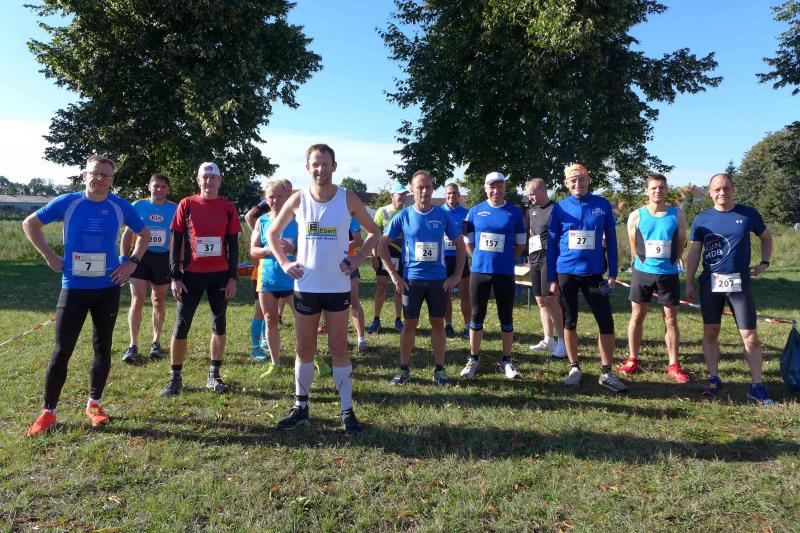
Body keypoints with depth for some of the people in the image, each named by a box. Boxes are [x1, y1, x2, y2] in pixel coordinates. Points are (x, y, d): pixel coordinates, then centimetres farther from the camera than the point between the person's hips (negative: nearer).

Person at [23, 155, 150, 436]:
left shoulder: (121, 207, -2)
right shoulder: (66, 202, -5)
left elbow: (144, 234, 13)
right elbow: (30, 224, 8)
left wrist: (133, 262, 0)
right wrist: (50, 257, 0)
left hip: (108, 288, 2)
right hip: (74, 287, -1)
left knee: (102, 348, 9)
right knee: (62, 351, -1)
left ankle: (94, 404, 25)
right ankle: (48, 412, 13)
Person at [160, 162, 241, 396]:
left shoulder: (228, 208, 3)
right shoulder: (186, 205, 0)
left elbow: (233, 245, 4)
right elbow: (176, 243, 2)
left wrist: (232, 277, -2)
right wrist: (175, 277, -5)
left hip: (220, 275, 1)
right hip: (191, 274, -1)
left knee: (219, 324, 8)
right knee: (181, 326, 2)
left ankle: (213, 376, 20)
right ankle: (175, 378, 15)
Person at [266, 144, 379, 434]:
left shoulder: (348, 199, -3)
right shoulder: (298, 199, 0)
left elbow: (373, 232, 7)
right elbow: (272, 233, 12)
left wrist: (357, 259, -5)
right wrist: (284, 263, 0)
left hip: (338, 286, -1)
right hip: (305, 286, 1)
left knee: (339, 348, 5)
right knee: (304, 349, 11)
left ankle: (347, 410, 14)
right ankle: (300, 406, 25)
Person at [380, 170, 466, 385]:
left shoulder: (443, 215, -1)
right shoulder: (403, 216, -3)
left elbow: (459, 244, 7)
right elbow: (382, 245, 2)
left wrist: (457, 275, 0)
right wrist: (393, 275, -4)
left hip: (439, 279, 1)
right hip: (412, 279, -1)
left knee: (438, 323, 7)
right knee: (410, 323, 7)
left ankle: (439, 370, 18)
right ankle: (404, 369, 19)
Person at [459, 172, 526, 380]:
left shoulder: (515, 212, 2)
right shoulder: (475, 211, 4)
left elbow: (520, 244, 9)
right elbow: (468, 242, 12)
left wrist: (504, 259, 4)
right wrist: (482, 259, 7)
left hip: (505, 273, 0)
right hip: (479, 271, 1)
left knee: (506, 317, 7)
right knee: (477, 316, 6)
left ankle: (506, 361, 19)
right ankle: (474, 359, 19)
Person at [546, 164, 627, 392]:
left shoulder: (603, 205, 1)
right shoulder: (560, 208, 1)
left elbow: (611, 240, 5)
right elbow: (552, 244, 3)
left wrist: (612, 273, 0)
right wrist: (551, 278, 0)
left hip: (593, 273, 0)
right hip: (566, 272, 0)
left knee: (606, 322, -1)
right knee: (570, 321, 9)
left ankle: (606, 373, 12)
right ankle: (574, 368, 23)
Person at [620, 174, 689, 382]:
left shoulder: (678, 215, -1)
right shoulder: (636, 216, -2)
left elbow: (681, 245, 6)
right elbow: (633, 246, 6)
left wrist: (667, 263, 8)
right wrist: (645, 262, 9)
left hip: (668, 274, 0)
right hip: (642, 272, 0)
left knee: (671, 320, 5)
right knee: (637, 317, 8)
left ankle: (673, 365, 14)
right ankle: (632, 359, 20)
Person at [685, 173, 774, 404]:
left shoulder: (748, 214, 2)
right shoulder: (702, 219, 2)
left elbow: (766, 238, 18)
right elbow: (694, 253, 5)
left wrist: (764, 263, 4)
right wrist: (689, 283, 2)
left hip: (740, 282, -1)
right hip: (711, 283, 1)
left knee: (750, 336, 0)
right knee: (710, 332, 6)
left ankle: (757, 385, 10)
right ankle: (714, 378, 19)